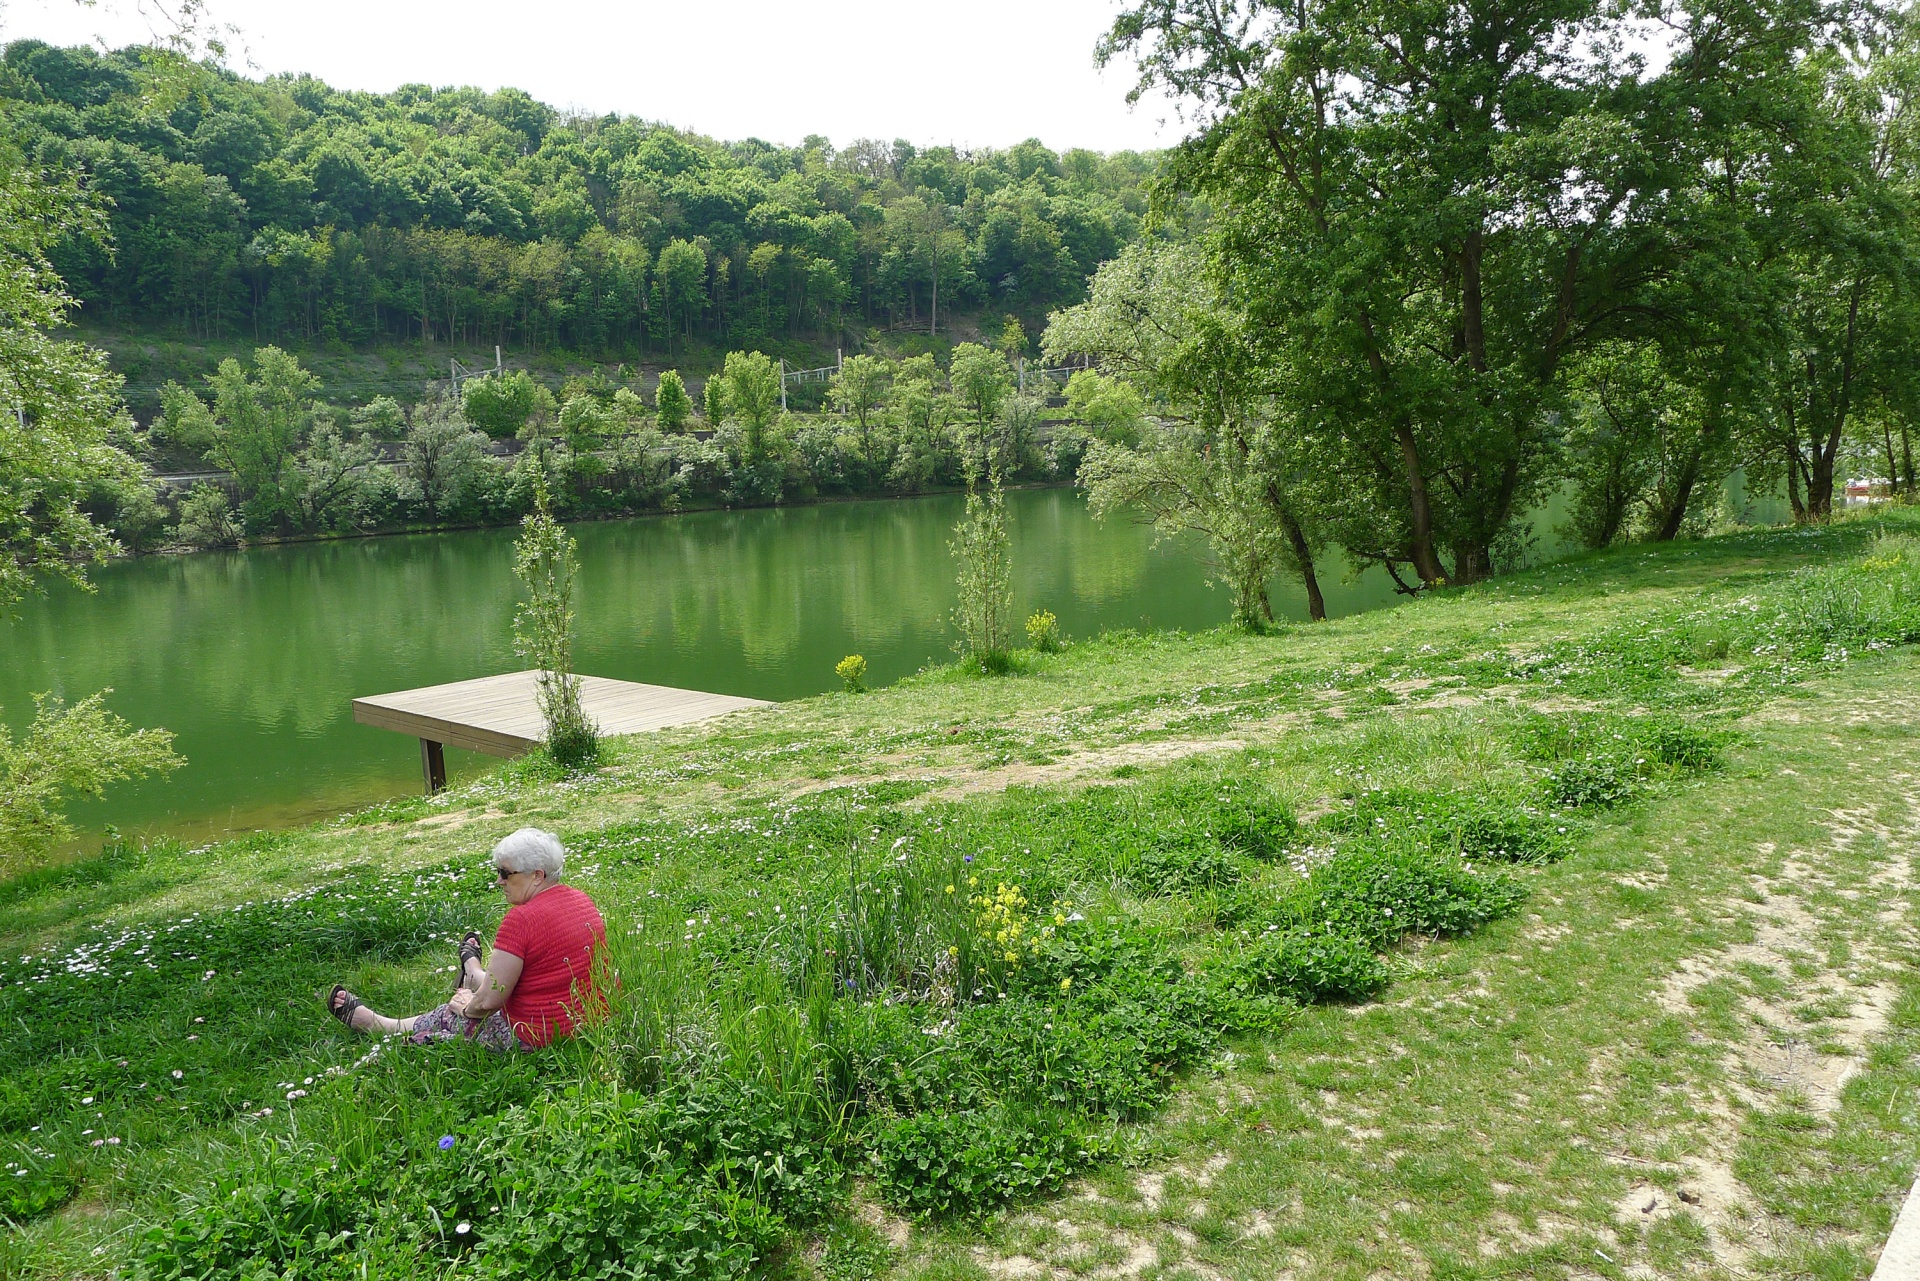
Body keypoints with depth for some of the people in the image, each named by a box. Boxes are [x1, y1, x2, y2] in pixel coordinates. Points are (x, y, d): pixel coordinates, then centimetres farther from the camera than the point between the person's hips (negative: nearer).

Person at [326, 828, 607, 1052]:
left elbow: (489, 1001, -20)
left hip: (535, 1037, -7)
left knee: (450, 1016, 16)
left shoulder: (522, 919, -23)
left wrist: (469, 1007, 3)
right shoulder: (583, 902, 3)